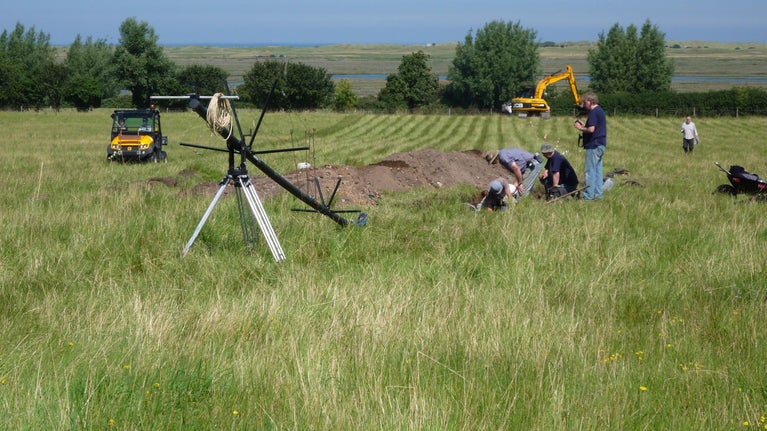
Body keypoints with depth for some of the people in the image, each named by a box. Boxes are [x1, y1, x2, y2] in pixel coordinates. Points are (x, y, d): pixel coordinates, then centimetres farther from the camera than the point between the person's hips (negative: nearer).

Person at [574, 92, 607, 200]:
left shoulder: (594, 112, -15)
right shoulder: (600, 111, 16)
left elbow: (591, 129, -23)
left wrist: (580, 128, -8)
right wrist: (583, 125, 14)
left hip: (594, 145, -10)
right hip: (600, 145, 10)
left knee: (590, 170, -7)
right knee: (597, 170, 12)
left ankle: (588, 195, -6)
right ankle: (598, 194, 15)